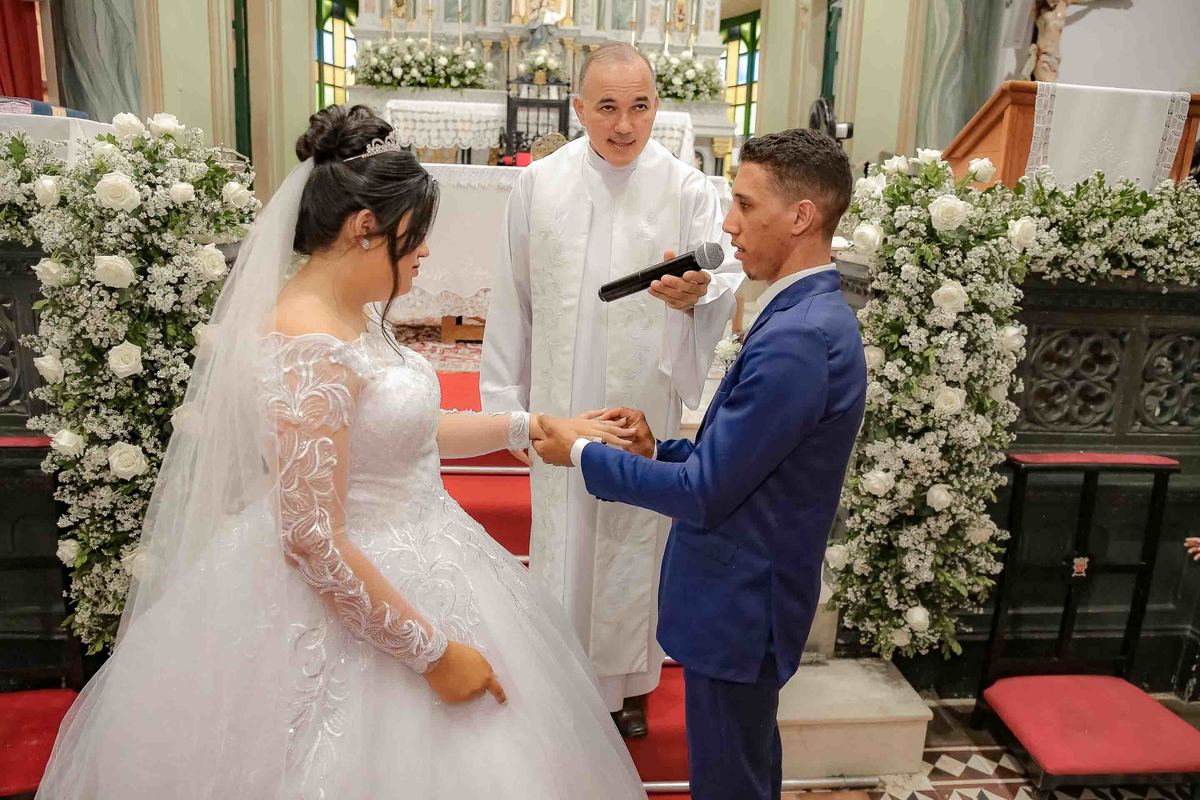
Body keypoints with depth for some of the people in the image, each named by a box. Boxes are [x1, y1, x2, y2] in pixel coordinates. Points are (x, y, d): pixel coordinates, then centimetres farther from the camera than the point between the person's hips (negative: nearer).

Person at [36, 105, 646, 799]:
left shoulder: (353, 319, 2)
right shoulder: (309, 349, -26)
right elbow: (313, 540, -26)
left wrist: (534, 427, 10)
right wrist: (433, 649, -21)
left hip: (411, 568, 9)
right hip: (352, 604, -9)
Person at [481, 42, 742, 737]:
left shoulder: (688, 190, -6)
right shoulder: (540, 183, -1)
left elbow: (727, 282, -14)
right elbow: (512, 297, 3)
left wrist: (694, 295, -38)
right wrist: (503, 394, 5)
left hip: (645, 408, 0)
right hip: (558, 406, 1)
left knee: (633, 543, 14)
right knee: (560, 543, 12)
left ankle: (628, 681, 38)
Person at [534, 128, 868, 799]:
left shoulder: (795, 340, -28)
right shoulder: (817, 314, 5)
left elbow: (703, 494, -24)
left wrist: (581, 453, -13)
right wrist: (658, 450, -2)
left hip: (738, 605, -9)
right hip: (755, 589, 9)